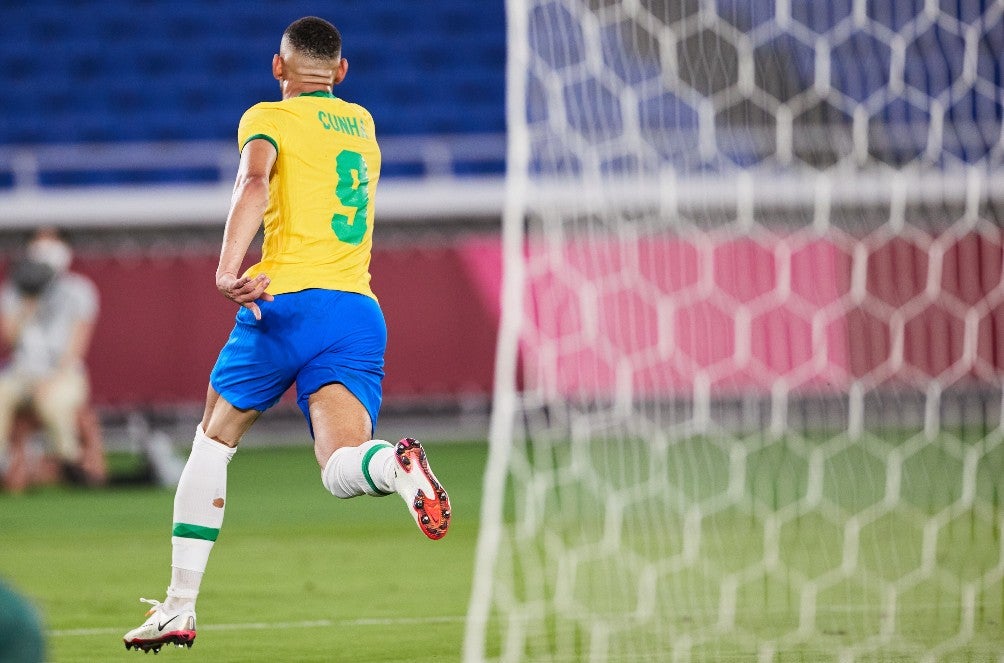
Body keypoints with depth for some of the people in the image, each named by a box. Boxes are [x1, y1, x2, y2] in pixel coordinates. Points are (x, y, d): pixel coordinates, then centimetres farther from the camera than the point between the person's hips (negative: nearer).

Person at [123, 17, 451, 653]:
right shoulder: (362, 125, 24)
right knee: (342, 471, -12)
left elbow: (255, 179, -16)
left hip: (287, 304, -3)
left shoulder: (268, 118, 6)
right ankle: (396, 465, -49)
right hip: (362, 312, 3)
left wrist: (228, 269, -28)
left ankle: (180, 606, 15)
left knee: (213, 441, 17)